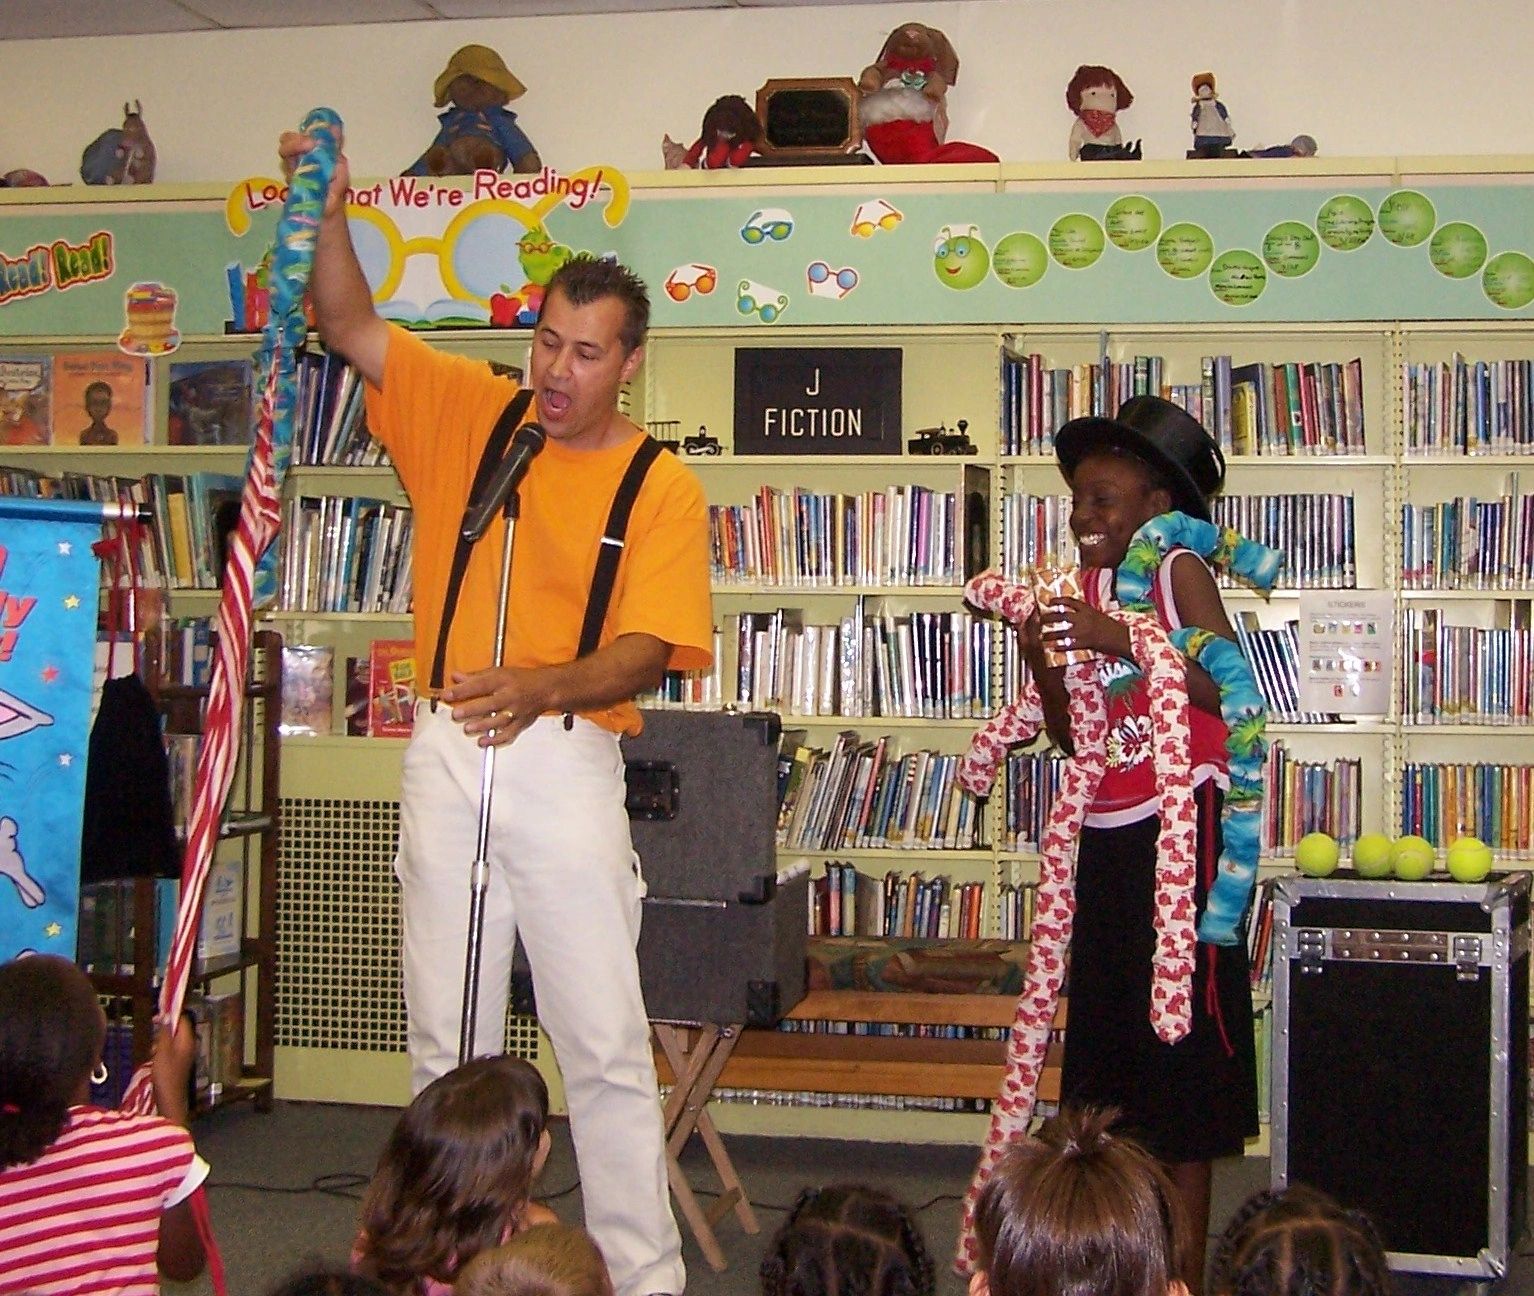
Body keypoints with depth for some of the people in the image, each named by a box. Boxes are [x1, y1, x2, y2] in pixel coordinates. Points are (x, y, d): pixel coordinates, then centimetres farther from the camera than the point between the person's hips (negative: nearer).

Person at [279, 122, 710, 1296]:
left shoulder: (663, 488, -4)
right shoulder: (470, 412, 7)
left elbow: (644, 651, -13)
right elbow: (351, 327, 6)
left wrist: (540, 686, -31)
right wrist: (329, 212, -11)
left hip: (567, 762, -3)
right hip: (447, 750, 4)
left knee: (606, 1044, -2)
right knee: (446, 1040, 11)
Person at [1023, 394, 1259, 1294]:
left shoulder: (1178, 571, -7)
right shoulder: (1087, 587, 12)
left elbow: (1230, 688, -21)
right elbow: (1071, 735, 12)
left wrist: (1118, 638, -25)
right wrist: (1046, 662, -6)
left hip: (1178, 821, -8)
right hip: (1106, 831, 8)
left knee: (1181, 1027, -3)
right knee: (1104, 1029, 11)